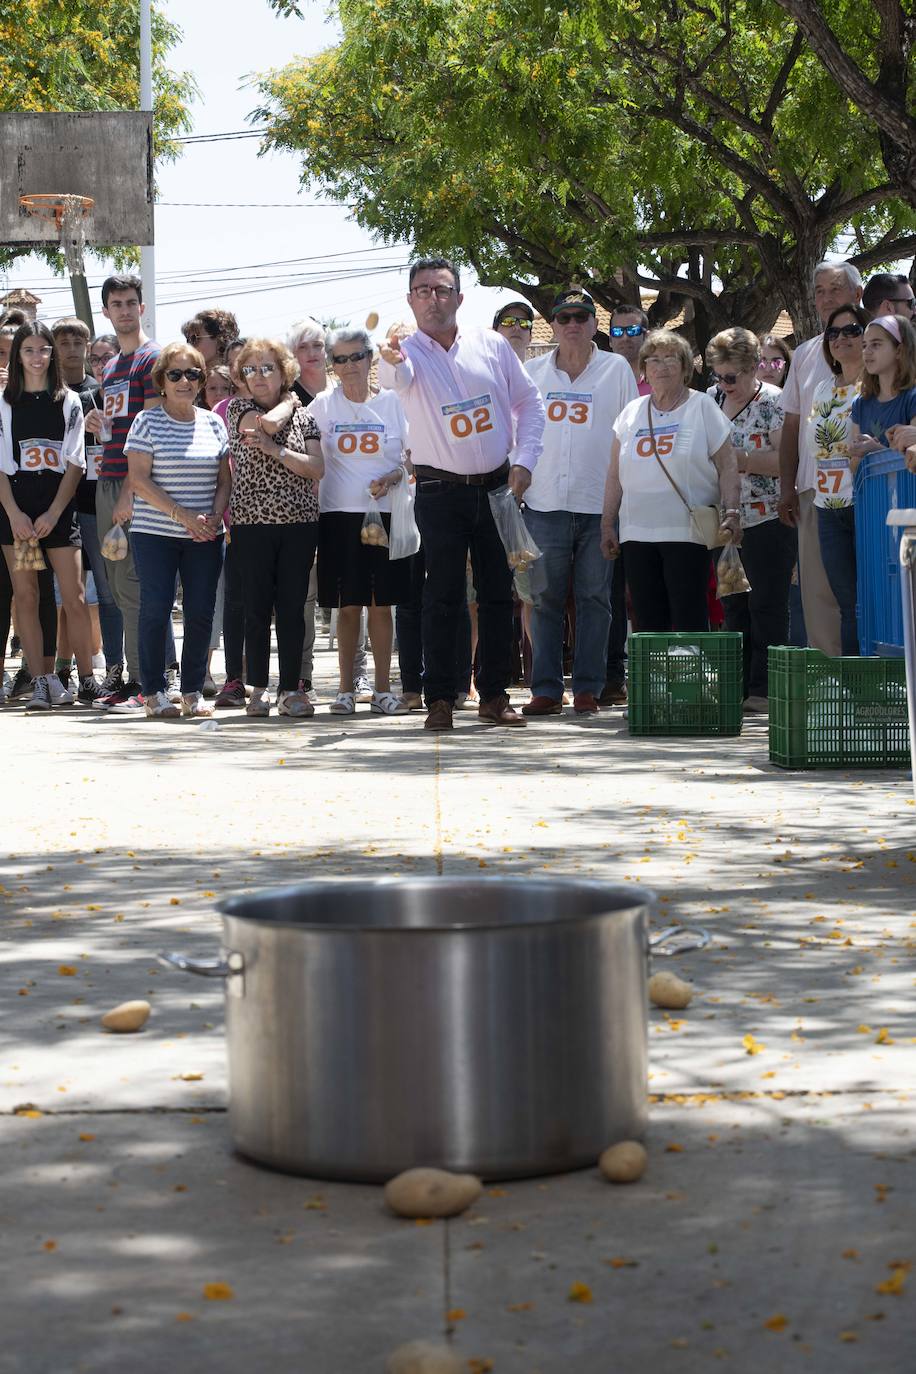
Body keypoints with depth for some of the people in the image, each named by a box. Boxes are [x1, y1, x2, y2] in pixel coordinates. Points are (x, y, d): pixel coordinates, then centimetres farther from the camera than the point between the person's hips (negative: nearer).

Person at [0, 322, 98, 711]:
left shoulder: (69, 402, 7)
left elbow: (75, 463, 3)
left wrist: (53, 513, -7)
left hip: (58, 507, 0)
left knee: (74, 596, -6)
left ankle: (87, 679, 0)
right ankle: (41, 682, 2)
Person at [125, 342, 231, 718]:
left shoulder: (212, 423, 10)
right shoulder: (147, 422, -2)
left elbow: (225, 479, 12)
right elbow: (139, 480, -8)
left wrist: (215, 516, -6)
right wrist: (182, 515, -14)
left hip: (204, 536, 3)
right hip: (155, 533, -3)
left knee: (201, 612, 0)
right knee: (156, 610, -5)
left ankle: (193, 691, 10)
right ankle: (153, 691, 5)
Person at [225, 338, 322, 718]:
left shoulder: (303, 417, 10)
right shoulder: (238, 408, 5)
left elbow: (317, 469, -2)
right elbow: (267, 422, -16)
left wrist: (274, 450, -11)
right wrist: (288, 401, 3)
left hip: (300, 521, 2)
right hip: (252, 522, -1)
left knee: (293, 608, 1)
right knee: (258, 607, 0)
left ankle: (290, 689, 5)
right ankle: (258, 689, 7)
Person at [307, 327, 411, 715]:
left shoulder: (391, 402, 6)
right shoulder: (322, 405, 6)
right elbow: (311, 461, 8)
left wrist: (392, 478, -10)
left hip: (385, 512, 0)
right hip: (339, 513, 0)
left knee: (381, 604, 1)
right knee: (347, 606, 0)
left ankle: (382, 689, 8)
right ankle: (346, 690, 8)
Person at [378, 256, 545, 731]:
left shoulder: (491, 345, 4)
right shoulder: (408, 350, -5)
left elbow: (529, 402, 10)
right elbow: (396, 378, -30)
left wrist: (524, 461, -1)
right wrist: (390, 361, -54)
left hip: (497, 487, 3)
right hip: (441, 492, -3)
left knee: (498, 594, 6)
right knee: (443, 598, -5)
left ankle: (494, 695, 15)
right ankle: (440, 700, 0)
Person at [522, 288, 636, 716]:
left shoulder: (616, 369, 5)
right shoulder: (533, 372, 10)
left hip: (600, 504, -1)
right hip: (544, 502, 2)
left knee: (594, 598, 2)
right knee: (545, 599, 1)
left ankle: (588, 689, 7)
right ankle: (546, 689, 5)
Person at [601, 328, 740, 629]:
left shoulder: (703, 407, 4)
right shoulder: (631, 413, 15)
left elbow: (727, 468, 0)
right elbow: (615, 475, 17)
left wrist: (731, 513, -11)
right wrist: (607, 524, 12)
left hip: (687, 533, -4)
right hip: (637, 534, 4)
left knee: (689, 619, -7)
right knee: (648, 623, 3)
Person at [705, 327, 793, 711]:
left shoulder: (773, 402, -9)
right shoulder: (712, 399, 10)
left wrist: (737, 458, -20)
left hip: (768, 520, -7)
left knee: (766, 607, -4)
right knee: (733, 606, 9)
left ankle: (764, 690, -2)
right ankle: (738, 689, 14)